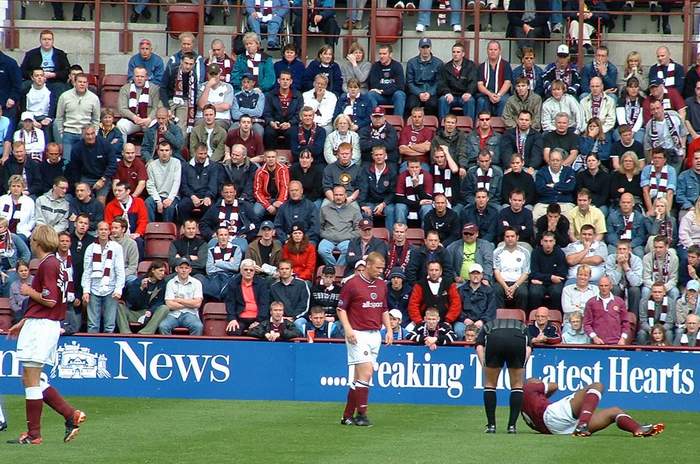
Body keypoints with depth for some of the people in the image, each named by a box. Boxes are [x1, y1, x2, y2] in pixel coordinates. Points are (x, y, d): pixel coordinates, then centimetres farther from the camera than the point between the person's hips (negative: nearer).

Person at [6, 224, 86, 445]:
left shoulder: (48, 265, -14)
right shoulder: (55, 265, 16)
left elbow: (49, 301, -21)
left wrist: (30, 292, -4)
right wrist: (23, 323, 26)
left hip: (40, 327, -10)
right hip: (50, 325, 10)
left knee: (31, 381, -4)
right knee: (33, 381, 14)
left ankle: (33, 434, 0)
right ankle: (71, 414, 8)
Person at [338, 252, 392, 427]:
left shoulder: (382, 285, 12)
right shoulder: (353, 284, -7)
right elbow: (341, 308, -3)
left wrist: (389, 329, 10)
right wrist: (348, 329, -15)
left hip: (375, 334, 6)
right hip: (358, 334, -6)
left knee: (359, 377, 7)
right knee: (366, 373, -15)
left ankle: (348, 415, 11)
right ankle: (361, 414, -12)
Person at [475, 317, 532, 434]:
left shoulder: (487, 326, 40)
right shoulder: (522, 327, 41)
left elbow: (479, 346, 18)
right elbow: (528, 348, 20)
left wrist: (484, 367, 13)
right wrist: (522, 367, 16)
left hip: (493, 341, 0)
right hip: (518, 342, 0)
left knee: (490, 384, 19)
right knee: (517, 385, 19)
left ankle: (491, 425, 18)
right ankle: (512, 426, 15)